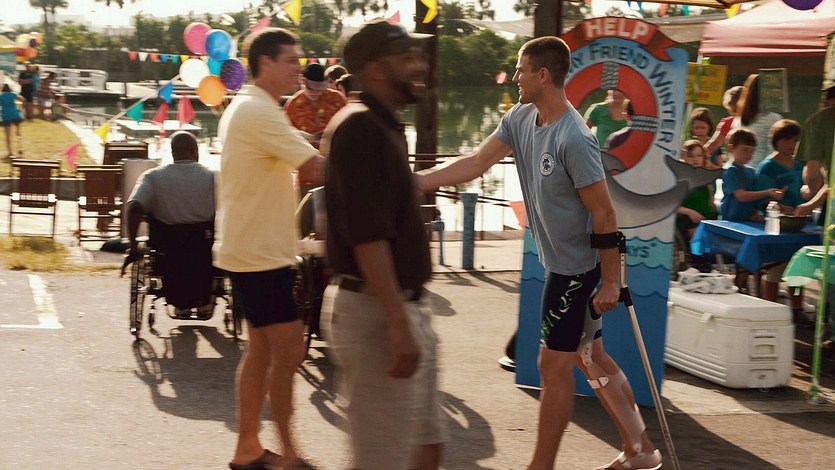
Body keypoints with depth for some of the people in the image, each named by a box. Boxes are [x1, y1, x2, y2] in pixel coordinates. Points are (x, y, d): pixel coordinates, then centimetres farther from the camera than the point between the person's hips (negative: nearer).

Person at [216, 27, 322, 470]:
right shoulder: (259, 112, -18)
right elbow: (318, 165, -23)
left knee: (261, 350, 13)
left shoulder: (244, 108, 14)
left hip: (252, 250, 11)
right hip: (260, 254, -11)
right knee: (288, 351, -7)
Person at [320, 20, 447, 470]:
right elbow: (366, 235, -24)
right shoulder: (360, 127, -16)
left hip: (402, 309, 10)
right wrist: (398, 323, -27)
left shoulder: (382, 126, 15)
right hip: (375, 313, -10)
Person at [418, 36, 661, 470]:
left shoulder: (574, 140, -25)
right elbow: (476, 163, 5)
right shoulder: (520, 119, 1)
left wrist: (610, 282, -18)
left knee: (554, 366, 0)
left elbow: (604, 214, -21)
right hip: (558, 261, 9)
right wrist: (414, 181, -2)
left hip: (577, 267, -9)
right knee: (591, 358, 15)